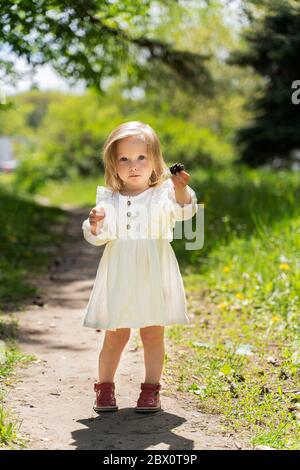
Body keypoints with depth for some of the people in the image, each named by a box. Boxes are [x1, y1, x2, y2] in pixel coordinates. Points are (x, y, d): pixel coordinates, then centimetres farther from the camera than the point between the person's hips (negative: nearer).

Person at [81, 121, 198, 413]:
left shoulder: (163, 194, -1)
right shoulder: (108, 199, 4)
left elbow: (183, 211, -20)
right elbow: (97, 237, 1)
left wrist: (182, 190, -40)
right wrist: (94, 225, -21)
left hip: (153, 276, -1)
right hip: (119, 277, 1)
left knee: (153, 334, 6)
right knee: (115, 336, 6)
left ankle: (151, 390, 17)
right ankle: (104, 388, 19)